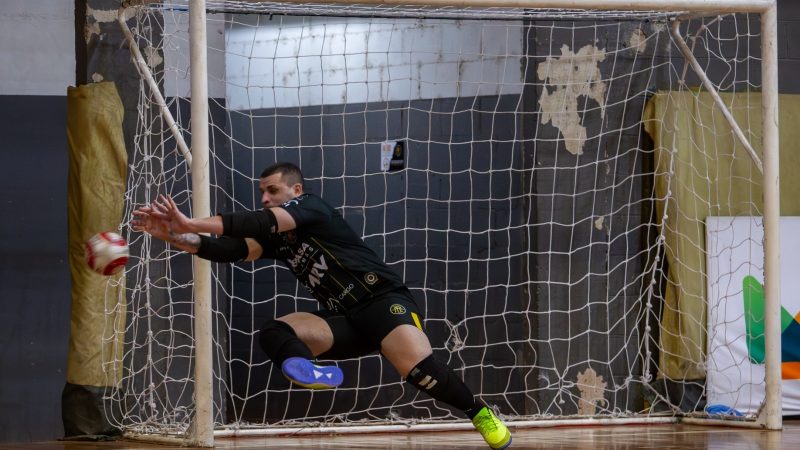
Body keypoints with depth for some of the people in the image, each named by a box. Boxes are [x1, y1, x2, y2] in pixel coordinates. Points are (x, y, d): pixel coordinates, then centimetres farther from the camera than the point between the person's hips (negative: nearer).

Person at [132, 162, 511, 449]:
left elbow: (261, 223, -21)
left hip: (384, 301, -7)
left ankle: (478, 412, -5)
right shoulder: (277, 241, 14)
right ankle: (310, 373, -52)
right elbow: (231, 249, 0)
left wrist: (191, 224, -26)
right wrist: (172, 235, -14)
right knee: (274, 334, -17)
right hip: (346, 321, 7)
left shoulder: (312, 207, -6)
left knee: (418, 370, -32)